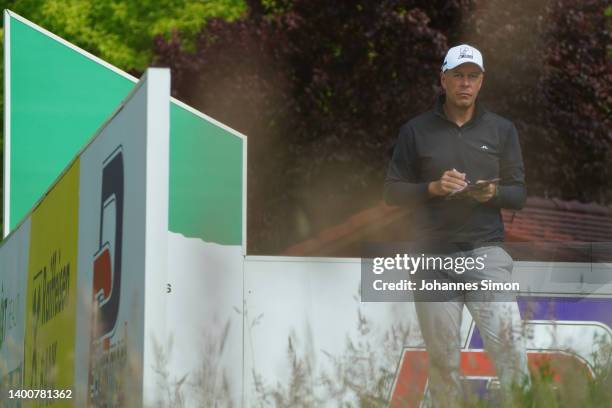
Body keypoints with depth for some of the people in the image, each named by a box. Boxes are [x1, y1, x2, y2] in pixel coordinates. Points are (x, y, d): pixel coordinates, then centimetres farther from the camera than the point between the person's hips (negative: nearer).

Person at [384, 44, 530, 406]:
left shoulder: (502, 130, 12)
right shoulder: (416, 131, 9)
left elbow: (519, 195, 11)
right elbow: (393, 191, 8)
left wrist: (493, 193, -11)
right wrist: (433, 188, -10)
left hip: (486, 250, 0)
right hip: (433, 254, 0)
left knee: (507, 340, -19)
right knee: (443, 357, -1)